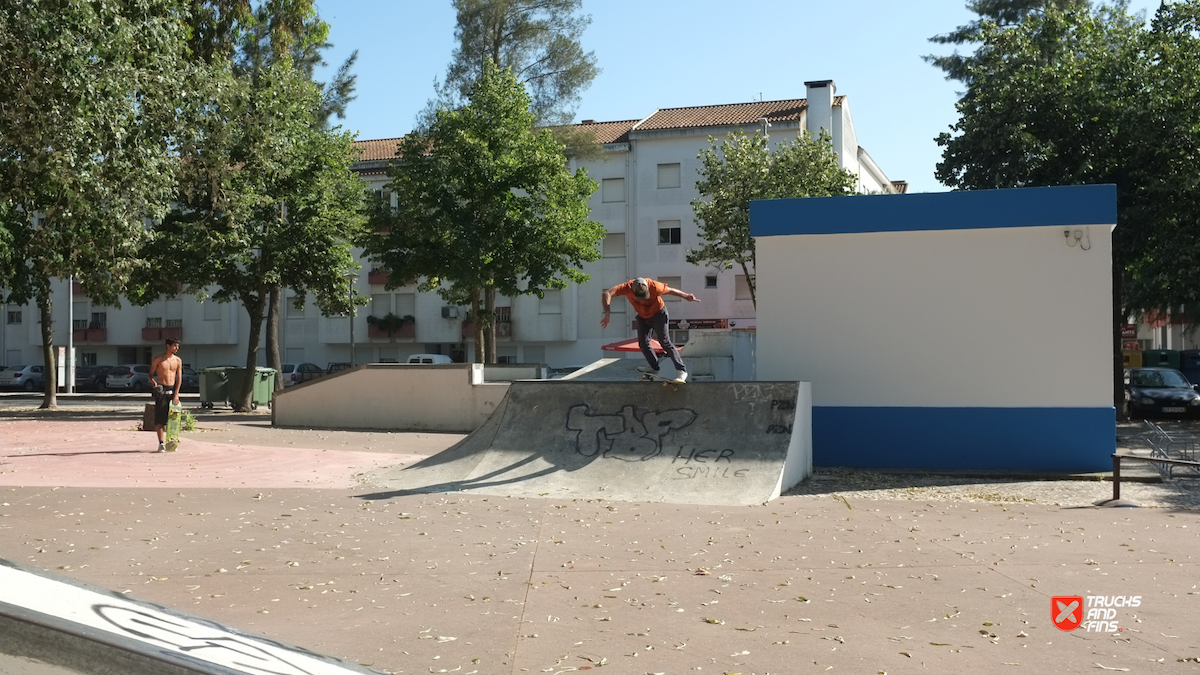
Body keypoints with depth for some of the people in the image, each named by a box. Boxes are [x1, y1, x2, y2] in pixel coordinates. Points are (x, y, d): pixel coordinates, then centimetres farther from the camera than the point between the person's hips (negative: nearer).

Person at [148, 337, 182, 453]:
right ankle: (161, 443, -5)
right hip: (161, 390, -3)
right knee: (159, 418, -6)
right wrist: (153, 382, -17)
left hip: (173, 389, 3)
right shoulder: (159, 359, -2)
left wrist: (176, 394, -4)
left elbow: (179, 378, 4)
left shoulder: (177, 360, 6)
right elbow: (151, 374, 5)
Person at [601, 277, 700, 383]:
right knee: (643, 342, 8)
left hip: (658, 314, -4)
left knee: (665, 341, -10)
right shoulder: (627, 287, -31)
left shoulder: (654, 286, -36)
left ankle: (682, 370, -10)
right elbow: (606, 294, -41)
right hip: (643, 316, 4)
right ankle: (654, 367, 28)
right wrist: (607, 314, -52)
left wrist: (686, 296, -15)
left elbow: (671, 290, -19)